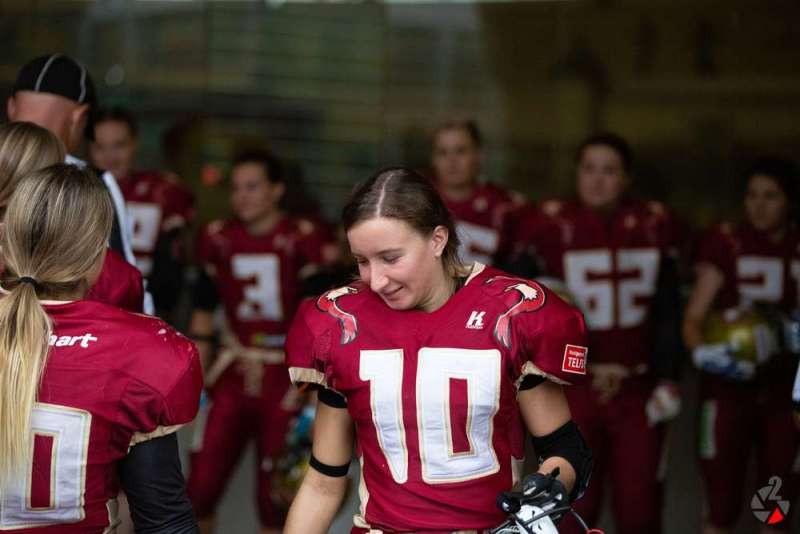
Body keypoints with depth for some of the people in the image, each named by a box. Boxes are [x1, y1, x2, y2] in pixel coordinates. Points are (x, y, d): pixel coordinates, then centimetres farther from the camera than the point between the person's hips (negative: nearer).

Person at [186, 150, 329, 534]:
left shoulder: (302, 241, -10)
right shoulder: (218, 240, 3)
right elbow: (203, 314, 13)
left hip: (285, 384, -3)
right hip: (232, 378, 4)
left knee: (274, 497, 4)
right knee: (200, 487, 1)